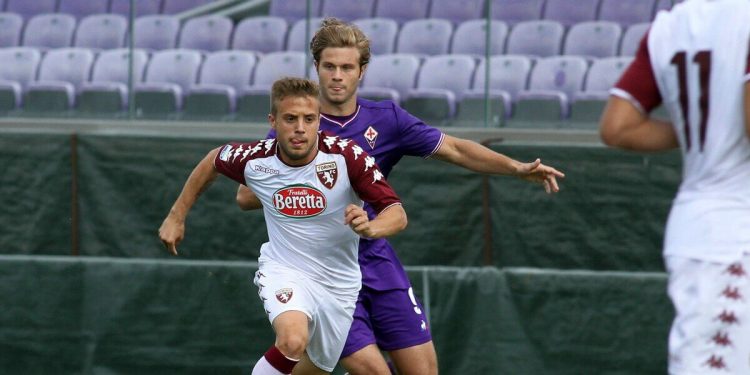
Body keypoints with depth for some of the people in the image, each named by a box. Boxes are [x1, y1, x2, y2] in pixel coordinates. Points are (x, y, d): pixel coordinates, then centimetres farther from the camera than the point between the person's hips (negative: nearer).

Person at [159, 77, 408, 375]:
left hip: (338, 282, 2)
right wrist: (177, 216, 14)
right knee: (293, 341, -34)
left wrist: (369, 227, -45)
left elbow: (397, 214, -23)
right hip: (283, 271, -2)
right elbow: (213, 161, 8)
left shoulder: (346, 156, -22)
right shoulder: (254, 160, -16)